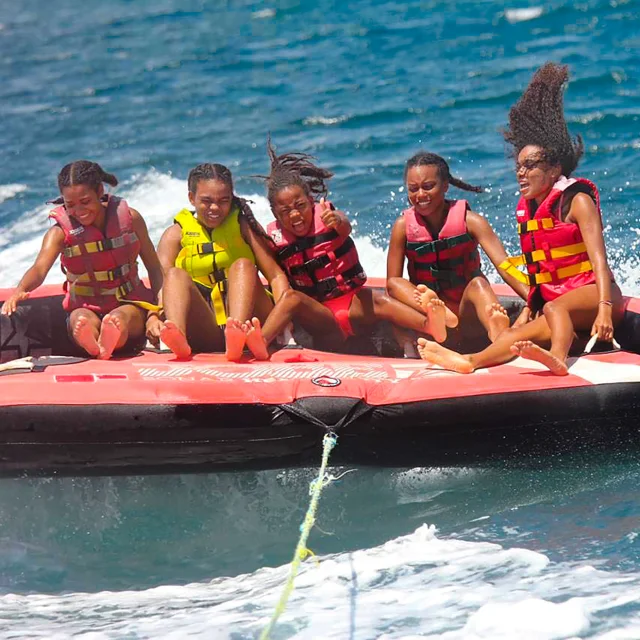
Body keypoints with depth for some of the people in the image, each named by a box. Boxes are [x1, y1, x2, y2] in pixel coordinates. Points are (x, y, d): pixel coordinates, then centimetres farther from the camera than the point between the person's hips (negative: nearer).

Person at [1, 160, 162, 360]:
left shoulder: (129, 218, 2)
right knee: (81, 320, -39)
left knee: (118, 320, -39)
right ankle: (92, 345, -74)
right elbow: (40, 268, -23)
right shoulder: (60, 232, -4)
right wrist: (20, 290, -46)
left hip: (130, 305, 0)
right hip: (86, 307, 0)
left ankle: (107, 344, -73)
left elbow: (154, 268, 11)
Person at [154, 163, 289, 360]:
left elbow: (275, 275, 4)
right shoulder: (176, 234, 13)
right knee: (177, 275, -20)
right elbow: (161, 280, -3)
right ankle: (177, 336, -53)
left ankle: (237, 332, -51)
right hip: (202, 334, 0)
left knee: (243, 265, -21)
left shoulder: (243, 226, 14)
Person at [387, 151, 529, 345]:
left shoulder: (468, 221, -6)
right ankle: (437, 315, -60)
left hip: (466, 314, -1)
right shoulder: (404, 226, -2)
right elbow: (393, 282, -5)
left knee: (478, 283, -30)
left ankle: (497, 335, -64)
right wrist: (422, 300, -28)